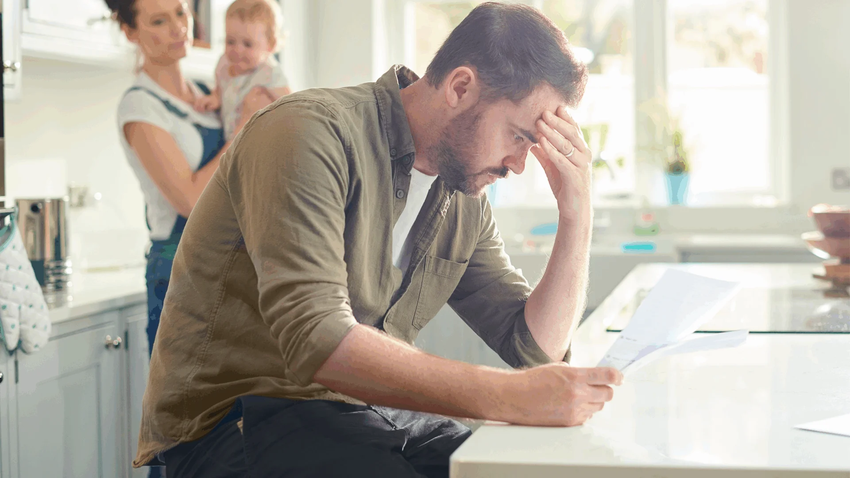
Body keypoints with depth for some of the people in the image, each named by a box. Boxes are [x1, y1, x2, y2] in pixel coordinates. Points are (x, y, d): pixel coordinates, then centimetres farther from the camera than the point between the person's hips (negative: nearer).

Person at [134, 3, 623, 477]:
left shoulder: (466, 204, 9)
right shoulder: (313, 131, -17)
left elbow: (536, 346, 9)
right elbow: (316, 341, -29)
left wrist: (578, 214, -3)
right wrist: (505, 396, -35)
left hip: (369, 414, 7)